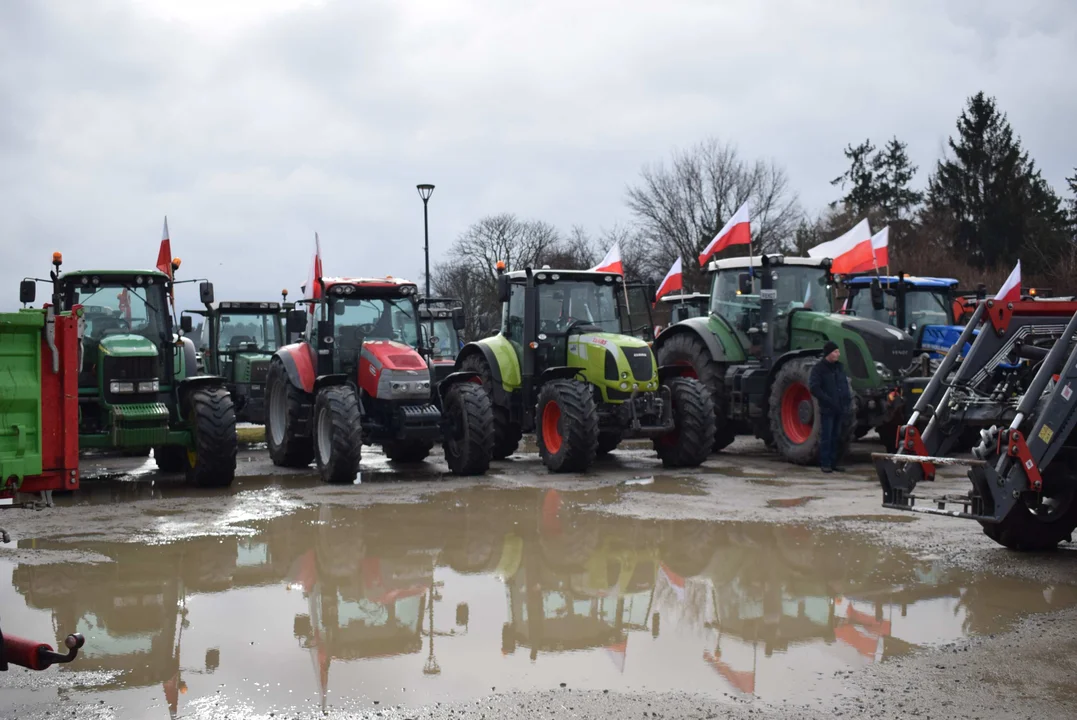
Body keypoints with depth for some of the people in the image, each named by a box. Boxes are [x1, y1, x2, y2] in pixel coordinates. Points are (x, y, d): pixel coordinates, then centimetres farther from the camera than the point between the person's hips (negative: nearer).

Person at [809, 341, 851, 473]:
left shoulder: (839, 366, 13)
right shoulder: (819, 368, -8)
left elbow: (845, 383, 20)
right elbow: (814, 388, -14)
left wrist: (847, 399, 5)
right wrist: (828, 401, -19)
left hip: (840, 408, 6)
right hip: (827, 409, -6)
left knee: (836, 436, 10)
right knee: (826, 436, -4)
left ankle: (834, 462, 16)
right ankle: (825, 464, 1)